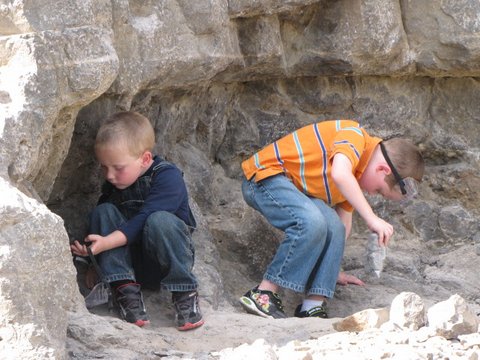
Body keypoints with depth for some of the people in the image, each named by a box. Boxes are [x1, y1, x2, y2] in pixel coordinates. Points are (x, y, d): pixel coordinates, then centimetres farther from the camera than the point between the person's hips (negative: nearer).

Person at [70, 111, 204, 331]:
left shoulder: (168, 177, -19)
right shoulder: (113, 185, 3)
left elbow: (142, 221, -30)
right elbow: (101, 225, 4)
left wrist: (106, 243, -40)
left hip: (167, 257, -5)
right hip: (132, 260, 5)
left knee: (160, 220, -36)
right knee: (103, 211, -18)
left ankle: (185, 294, -24)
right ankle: (125, 290, -26)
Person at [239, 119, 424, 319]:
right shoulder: (354, 136, -18)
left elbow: (343, 218, 17)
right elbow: (339, 174, -37)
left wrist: (333, 270, 16)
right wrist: (371, 218, -37)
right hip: (265, 176, -9)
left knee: (334, 227, -11)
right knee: (312, 223, -29)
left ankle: (313, 306, -12)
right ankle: (262, 295, -22)